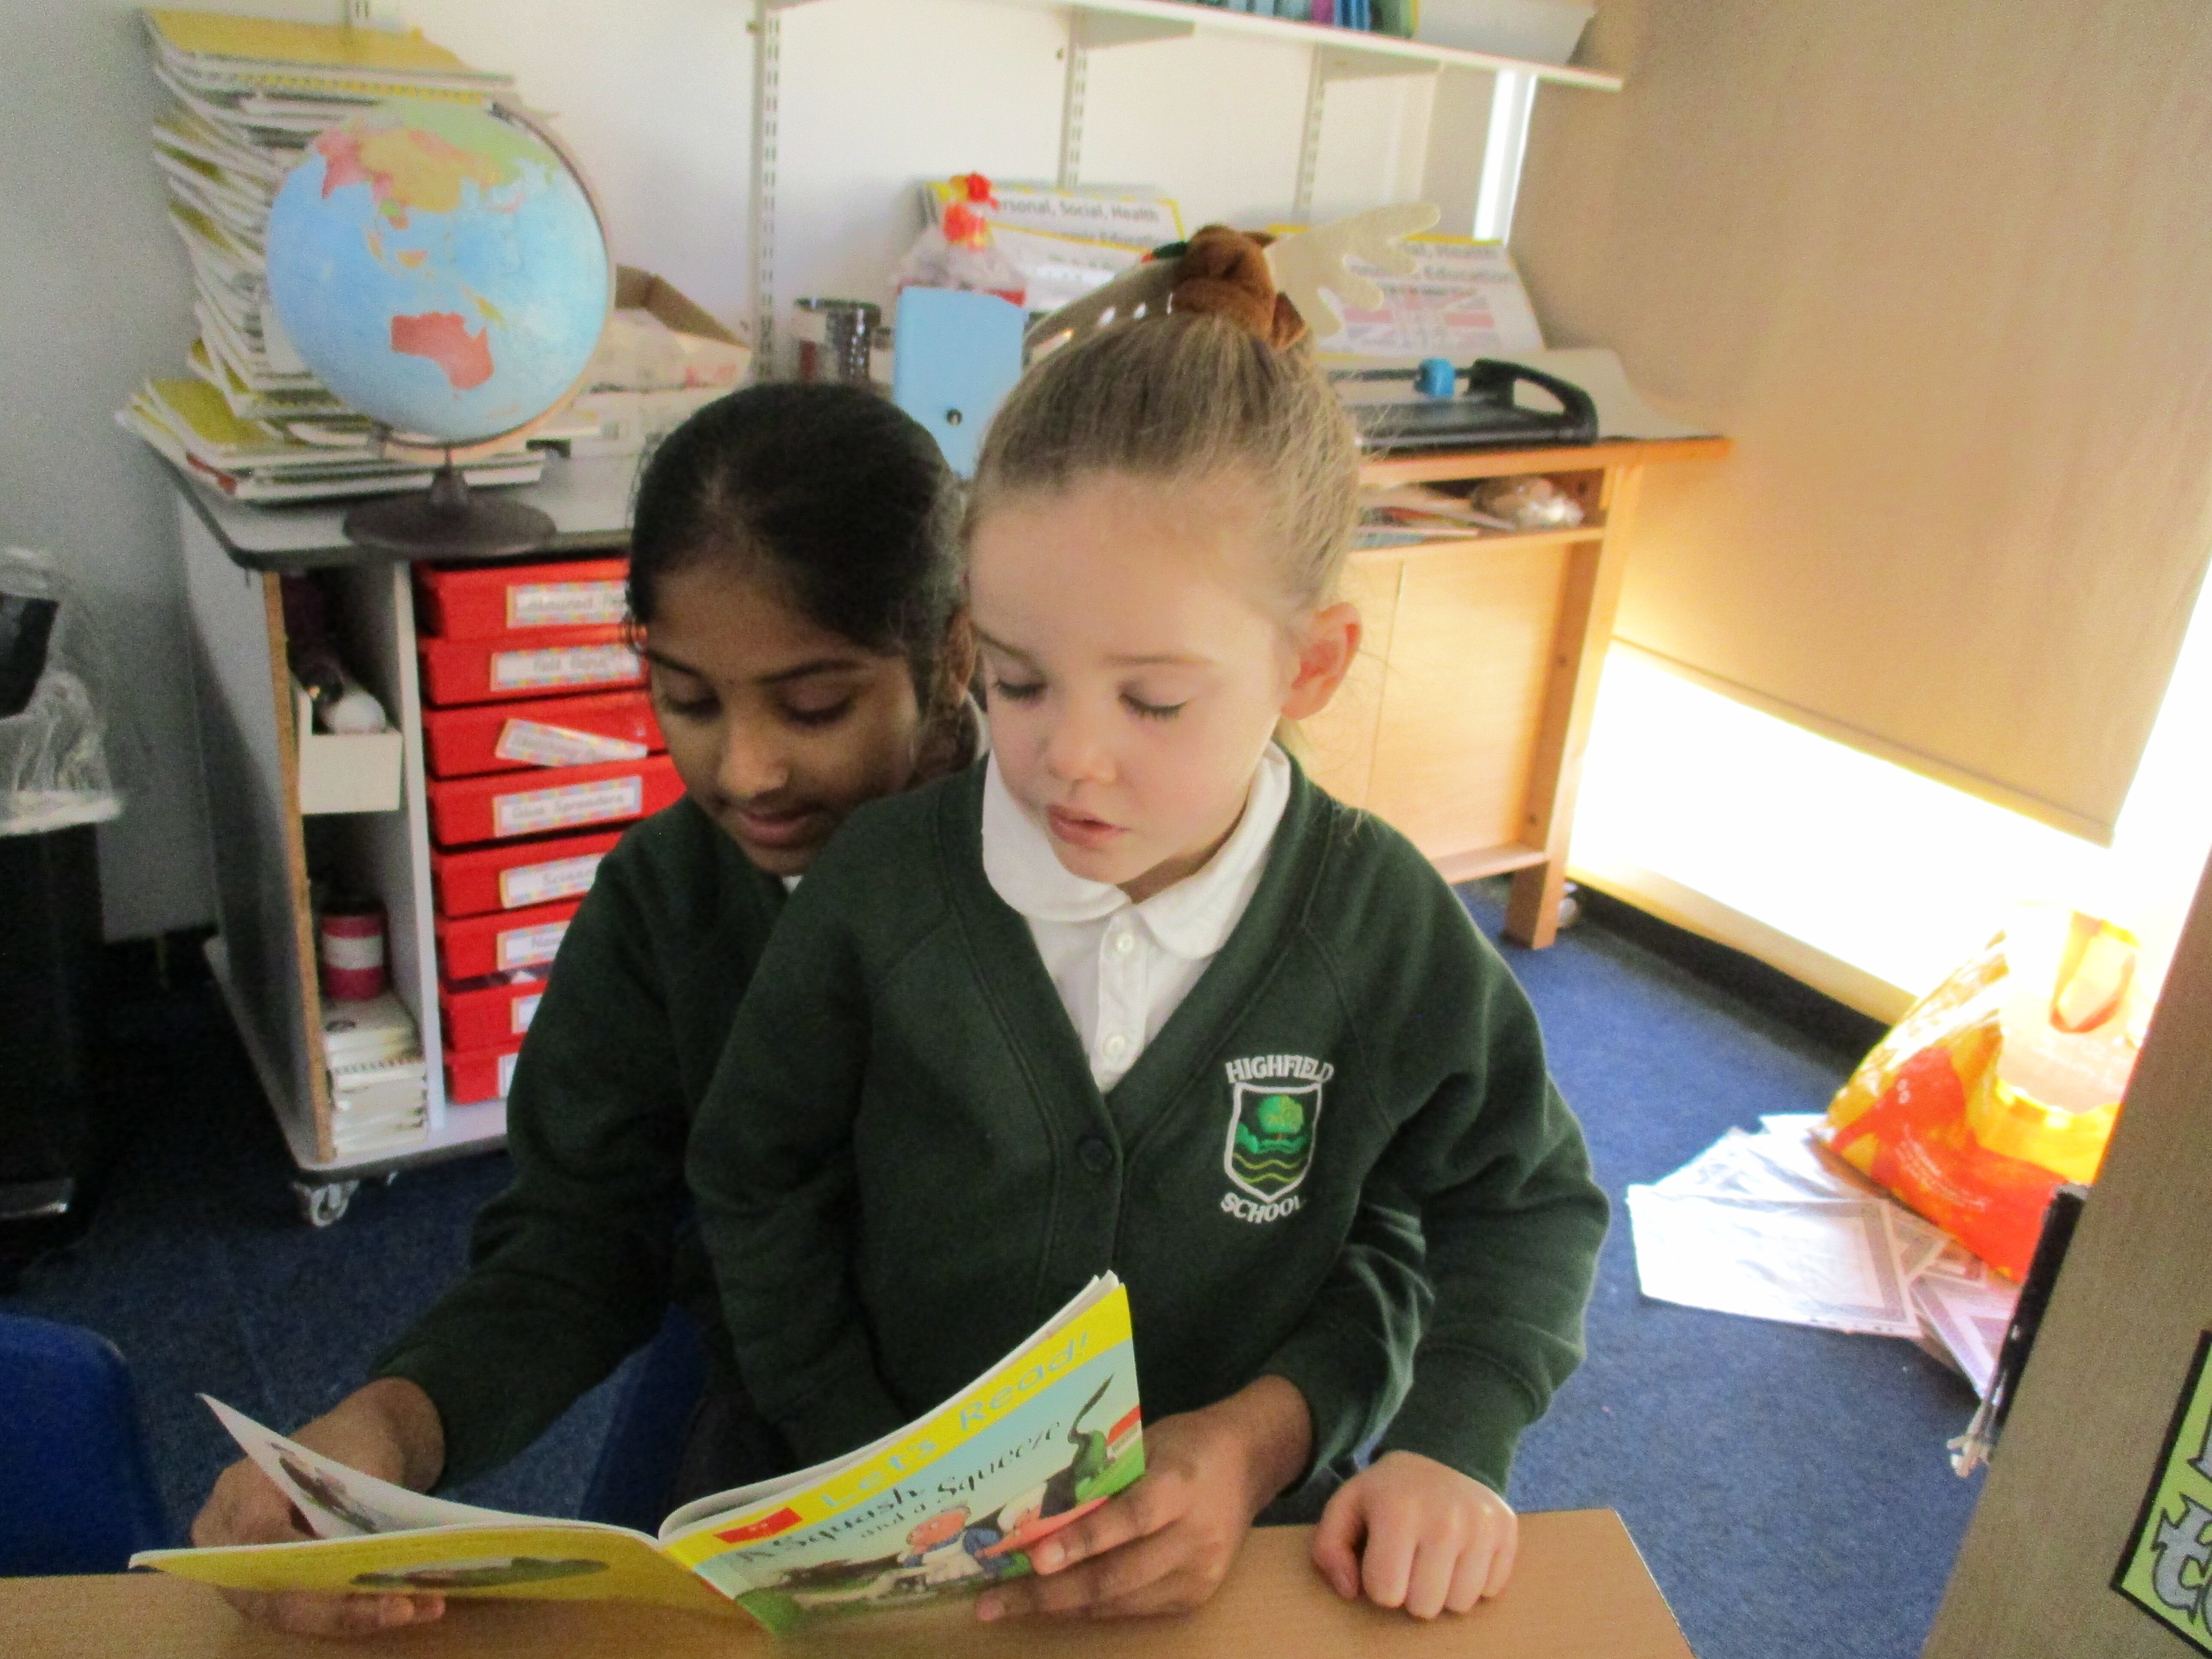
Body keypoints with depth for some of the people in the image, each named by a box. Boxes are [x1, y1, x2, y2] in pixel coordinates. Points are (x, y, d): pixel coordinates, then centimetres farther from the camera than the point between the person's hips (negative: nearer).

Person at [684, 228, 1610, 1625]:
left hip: (1242, 1540, 1)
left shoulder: (1390, 930, -14)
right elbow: (761, 1186, -1)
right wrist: (872, 1471, -5)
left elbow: (1528, 1206, 2)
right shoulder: (885, 886, -15)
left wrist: (1453, 1439, -10)